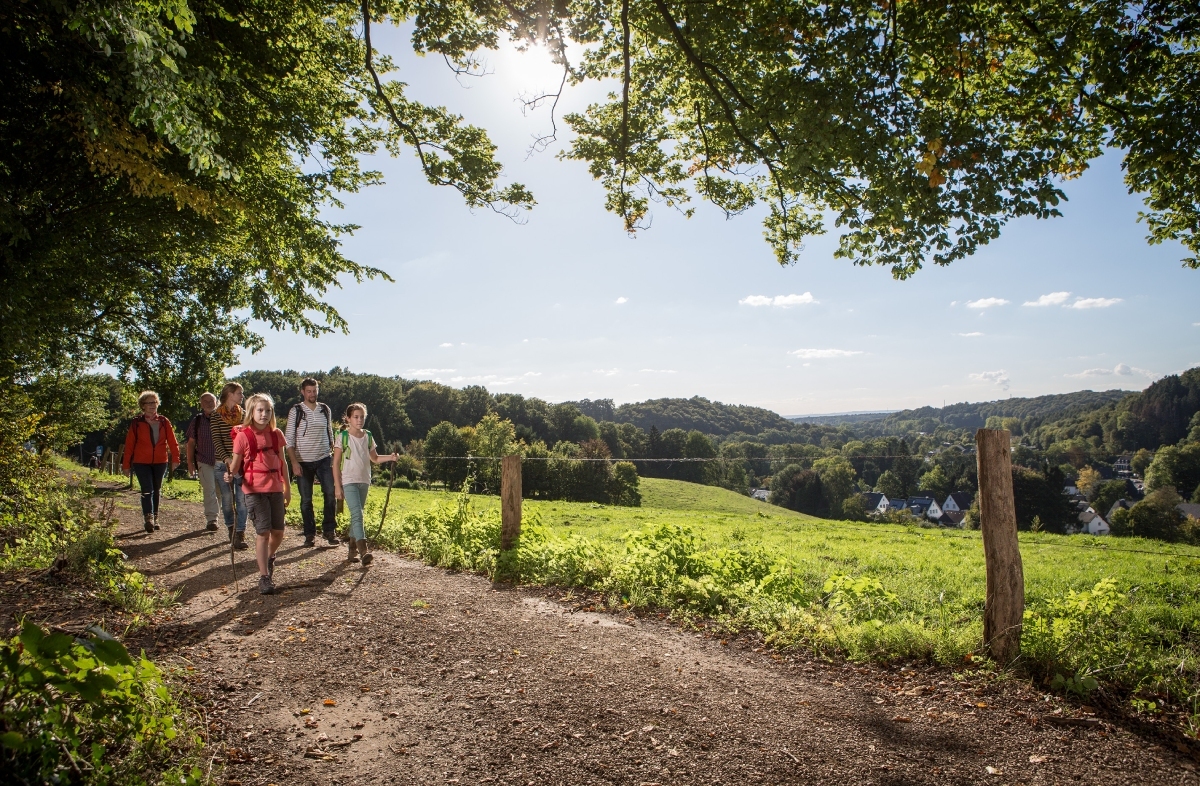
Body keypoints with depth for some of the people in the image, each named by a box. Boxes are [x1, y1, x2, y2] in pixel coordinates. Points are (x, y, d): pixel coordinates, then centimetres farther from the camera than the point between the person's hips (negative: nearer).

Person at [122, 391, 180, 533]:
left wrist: (175, 459, -6)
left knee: (156, 491, 11)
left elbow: (172, 441, 3)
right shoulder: (136, 423, 0)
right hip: (141, 463, -2)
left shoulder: (164, 422, 5)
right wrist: (126, 464, 0)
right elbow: (129, 444, 1)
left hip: (160, 463, 3)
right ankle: (148, 519, -16)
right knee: (147, 490, -12)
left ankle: (155, 519, 20)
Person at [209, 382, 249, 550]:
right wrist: (227, 458, -18)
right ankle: (230, 529, 26)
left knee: (242, 499, -6)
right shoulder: (216, 415, -1)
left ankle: (240, 534, -5)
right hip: (223, 463, -2)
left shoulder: (242, 414, 9)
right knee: (227, 499, 7)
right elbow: (216, 440, -7)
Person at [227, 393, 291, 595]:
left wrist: (287, 488, 15)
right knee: (263, 531, -7)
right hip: (255, 490, -4)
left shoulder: (276, 434, 6)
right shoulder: (243, 435, -6)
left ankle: (269, 559, 38)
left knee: (278, 532, 8)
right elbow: (236, 463, -4)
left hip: (275, 489, 4)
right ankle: (264, 576, 2)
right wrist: (230, 474, -26)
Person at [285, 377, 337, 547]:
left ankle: (329, 530, 6)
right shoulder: (296, 411, -2)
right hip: (303, 462, -2)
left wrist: (332, 456, 10)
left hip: (324, 459, 2)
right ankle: (310, 534, 14)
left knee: (330, 494, -6)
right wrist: (294, 462, -12)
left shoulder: (325, 410, 8)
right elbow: (289, 439, -4)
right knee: (306, 500, 4)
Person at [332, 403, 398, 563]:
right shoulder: (343, 437, -6)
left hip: (364, 481, 5)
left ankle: (352, 550, 17)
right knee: (357, 514, -16)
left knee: (357, 515, 10)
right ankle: (362, 549, -21)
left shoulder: (368, 437, 7)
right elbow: (336, 463, -5)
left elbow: (374, 458, 16)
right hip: (348, 481, -5)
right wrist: (337, 486, -9)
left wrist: (390, 457, -3)